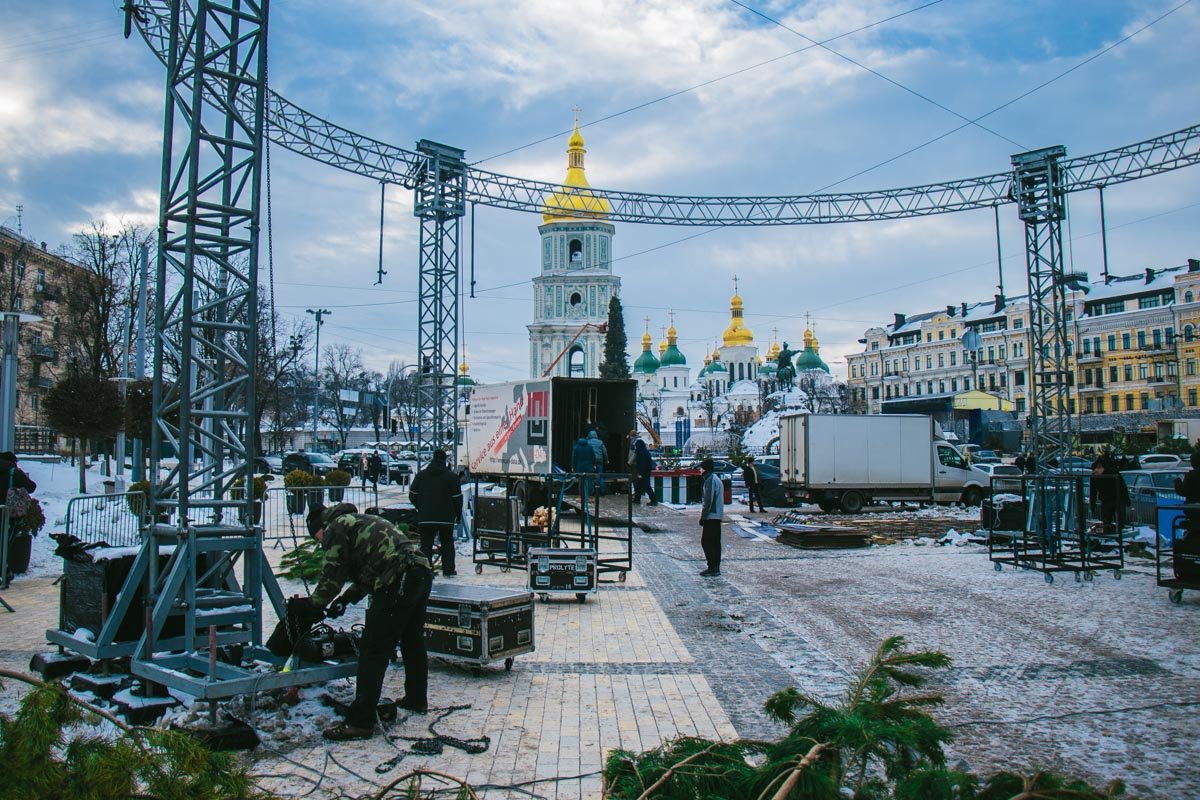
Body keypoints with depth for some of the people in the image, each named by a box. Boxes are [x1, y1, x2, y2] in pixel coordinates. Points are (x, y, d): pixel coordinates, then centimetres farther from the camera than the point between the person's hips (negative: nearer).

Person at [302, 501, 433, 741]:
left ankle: (360, 722, -3)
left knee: (372, 651, -5)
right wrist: (346, 599, 31)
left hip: (398, 582, -10)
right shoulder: (362, 521, 33)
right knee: (413, 641, 25)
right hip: (423, 572, 10)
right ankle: (417, 699, 40)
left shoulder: (335, 528, 6)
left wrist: (314, 606, 17)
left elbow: (332, 575, 3)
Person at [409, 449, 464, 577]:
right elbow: (457, 498, -4)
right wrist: (458, 513, 8)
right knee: (447, 543, 12)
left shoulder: (421, 475, 4)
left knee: (426, 544, 4)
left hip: (425, 518, 1)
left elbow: (412, 495, 8)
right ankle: (448, 570, 13)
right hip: (446, 518, -1)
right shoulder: (452, 476, -4)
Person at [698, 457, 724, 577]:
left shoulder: (710, 480, -14)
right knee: (715, 543, 11)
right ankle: (716, 568, 14)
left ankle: (712, 568, -6)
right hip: (717, 516, 10)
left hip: (710, 516, -10)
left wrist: (703, 517, -15)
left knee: (706, 542, -5)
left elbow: (708, 501, -20)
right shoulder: (717, 479, 17)